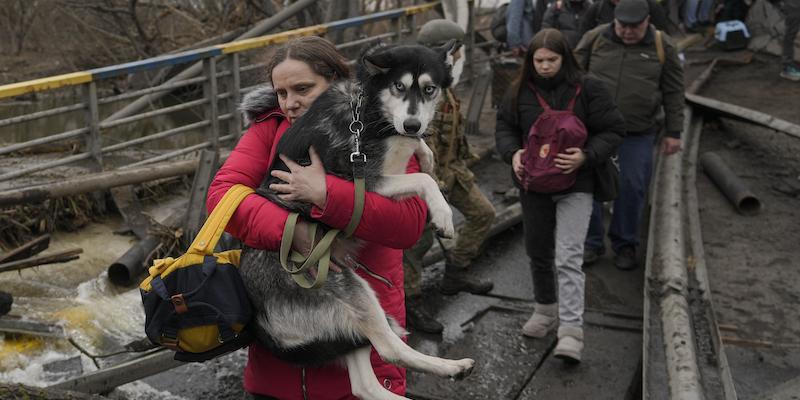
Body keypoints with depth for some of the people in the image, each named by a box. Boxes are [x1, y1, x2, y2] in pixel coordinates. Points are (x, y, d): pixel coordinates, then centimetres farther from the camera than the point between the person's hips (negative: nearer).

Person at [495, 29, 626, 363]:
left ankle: (571, 330, -12)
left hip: (575, 186, -4)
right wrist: (513, 153, -9)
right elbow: (504, 126, 12)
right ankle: (545, 308, 39)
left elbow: (613, 130, -4)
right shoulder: (520, 91, 1)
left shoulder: (588, 89, -7)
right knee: (538, 253, 17)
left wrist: (586, 156, -21)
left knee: (568, 257, -14)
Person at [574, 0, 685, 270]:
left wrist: (673, 132, 2)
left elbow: (674, 93, 4)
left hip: (637, 136, 0)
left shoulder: (663, 47, 0)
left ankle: (625, 244, 20)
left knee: (632, 188, 2)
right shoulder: (594, 39, 0)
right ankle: (592, 243, 17)